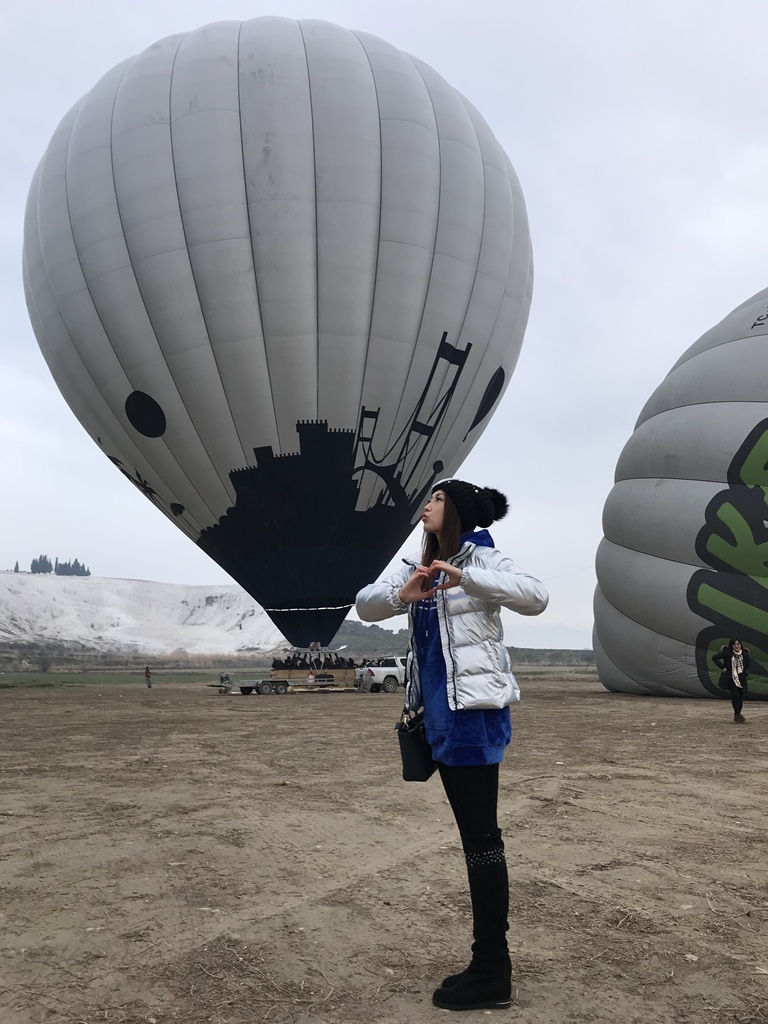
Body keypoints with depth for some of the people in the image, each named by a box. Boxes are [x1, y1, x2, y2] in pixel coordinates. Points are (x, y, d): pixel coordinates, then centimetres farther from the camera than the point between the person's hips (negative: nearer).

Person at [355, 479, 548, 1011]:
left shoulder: (480, 557, -8)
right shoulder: (418, 565, 12)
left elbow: (536, 596, -23)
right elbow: (365, 604, 5)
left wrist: (463, 577, -32)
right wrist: (402, 594, -16)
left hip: (475, 708, -8)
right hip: (442, 709, 8)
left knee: (481, 835, -3)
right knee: (475, 834, 13)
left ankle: (492, 974, 6)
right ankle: (491, 963, 23)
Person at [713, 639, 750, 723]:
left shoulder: (745, 654, 0)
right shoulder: (727, 653, -10)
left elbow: (748, 666, 16)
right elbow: (715, 658, -7)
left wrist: (745, 673, -1)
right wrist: (723, 667, -12)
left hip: (741, 679, 4)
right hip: (730, 678, -4)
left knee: (741, 696, 5)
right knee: (735, 695, -17)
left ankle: (737, 715, 21)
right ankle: (737, 715, -5)